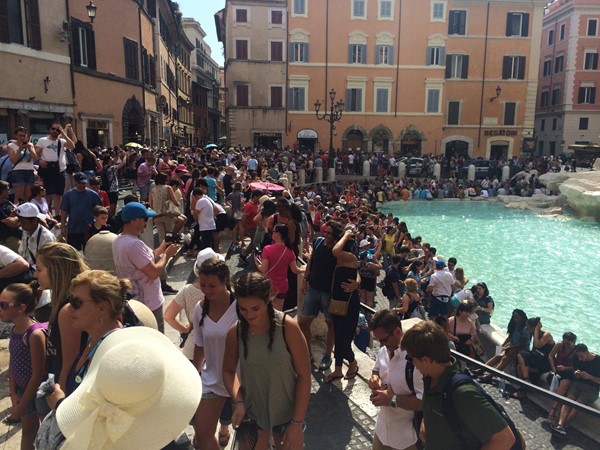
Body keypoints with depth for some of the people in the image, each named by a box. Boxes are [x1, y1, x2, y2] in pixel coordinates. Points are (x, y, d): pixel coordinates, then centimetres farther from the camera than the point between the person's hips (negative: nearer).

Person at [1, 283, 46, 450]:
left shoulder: (35, 334, -27)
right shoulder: (14, 330, -3)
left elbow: (38, 374, -23)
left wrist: (21, 406, -16)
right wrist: (13, 394, 1)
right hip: (23, 389, 7)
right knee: (28, 431, 24)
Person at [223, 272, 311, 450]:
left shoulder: (287, 327, -21)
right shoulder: (235, 333, -12)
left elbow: (304, 376, -15)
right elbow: (228, 370, 3)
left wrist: (297, 422, -14)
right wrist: (238, 402, -13)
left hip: (287, 413, -2)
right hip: (252, 413, 2)